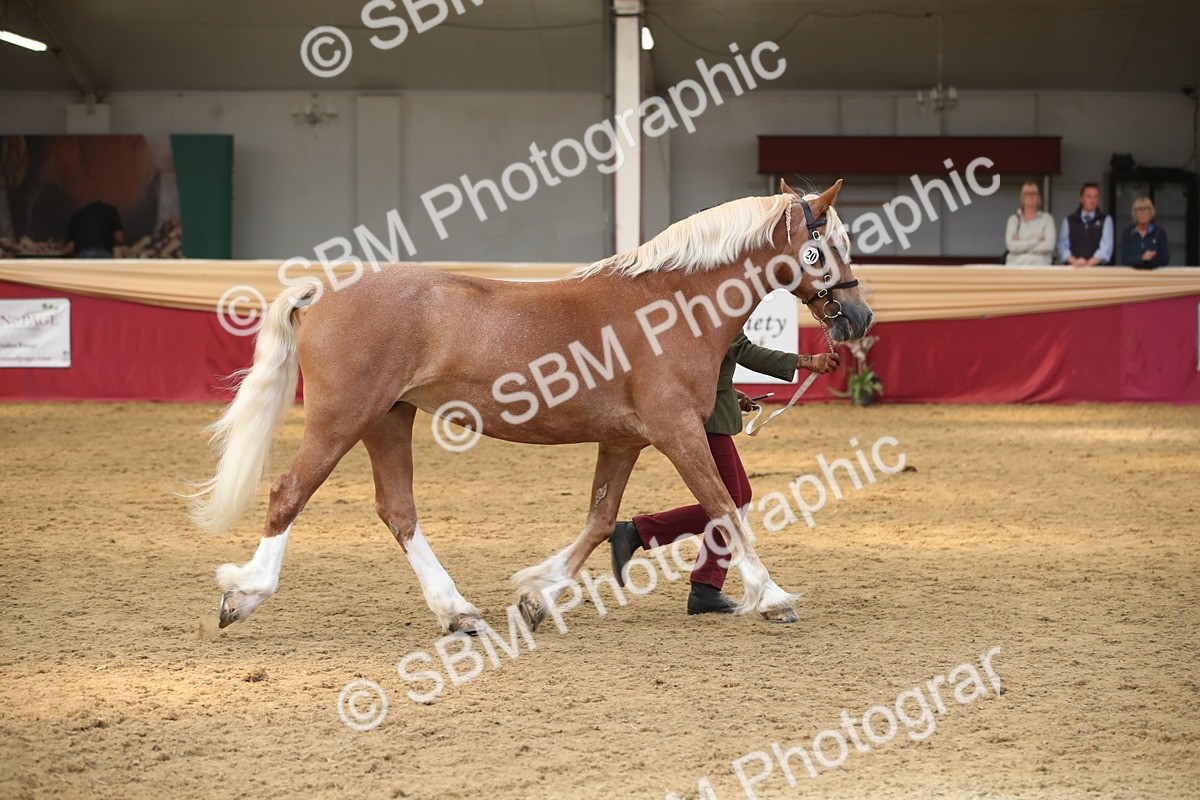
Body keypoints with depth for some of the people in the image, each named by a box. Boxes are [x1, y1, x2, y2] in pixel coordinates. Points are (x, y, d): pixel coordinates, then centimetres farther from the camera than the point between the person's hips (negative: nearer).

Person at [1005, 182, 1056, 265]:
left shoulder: (1047, 219, 10)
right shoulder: (1014, 219, 12)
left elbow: (1049, 246, -4)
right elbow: (1012, 246, -2)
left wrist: (1022, 245, -2)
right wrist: (1037, 241, -4)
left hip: (1040, 265, -1)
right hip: (1016, 265, 1)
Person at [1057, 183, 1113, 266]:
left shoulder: (1106, 220, 11)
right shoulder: (1069, 221, 15)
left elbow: (1106, 247, -1)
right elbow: (1063, 247, 7)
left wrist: (1089, 263, -16)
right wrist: (1074, 261, -13)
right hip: (1072, 269, 0)